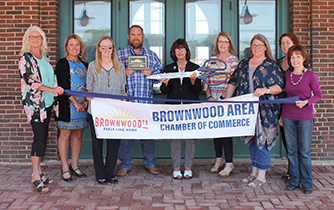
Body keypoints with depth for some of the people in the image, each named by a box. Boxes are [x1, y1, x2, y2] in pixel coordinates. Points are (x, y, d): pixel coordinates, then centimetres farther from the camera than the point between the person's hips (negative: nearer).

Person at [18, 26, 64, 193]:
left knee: (43, 137, 8)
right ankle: (36, 178, -5)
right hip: (34, 102, -7)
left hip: (47, 102, 7)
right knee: (39, 137, -10)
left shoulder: (44, 57, 14)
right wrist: (53, 89, -22)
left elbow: (52, 77, 20)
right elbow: (29, 80, -17)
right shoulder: (25, 58, -7)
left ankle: (38, 172, 16)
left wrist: (54, 97, 11)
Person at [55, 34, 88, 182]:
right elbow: (63, 86, -9)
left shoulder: (84, 64, 15)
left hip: (82, 105, 5)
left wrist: (87, 101, -2)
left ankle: (74, 165, 18)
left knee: (78, 134, 7)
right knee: (65, 134, -3)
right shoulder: (62, 64, -1)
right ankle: (65, 168, 6)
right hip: (67, 105, -5)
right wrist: (75, 103, -14)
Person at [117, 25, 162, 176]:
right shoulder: (119, 54, 10)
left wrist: (151, 73, -5)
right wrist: (123, 73, -11)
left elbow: (160, 72, 15)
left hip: (146, 101, 2)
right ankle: (125, 165, 12)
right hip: (126, 101, -1)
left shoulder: (151, 55, 16)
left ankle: (150, 164, 19)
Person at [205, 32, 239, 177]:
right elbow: (207, 80, 15)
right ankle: (218, 160, 21)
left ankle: (229, 164, 2)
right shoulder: (212, 60, 13)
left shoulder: (234, 60, -2)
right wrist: (209, 96, 3)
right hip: (213, 100, 5)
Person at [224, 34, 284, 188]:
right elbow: (233, 83, 18)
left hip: (265, 110, -5)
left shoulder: (271, 66, -1)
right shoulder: (243, 64, 14)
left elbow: (279, 87, -6)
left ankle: (261, 176, 4)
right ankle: (254, 173, 21)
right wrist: (226, 101, 11)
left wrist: (265, 90, -23)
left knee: (262, 140, -4)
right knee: (251, 140, 10)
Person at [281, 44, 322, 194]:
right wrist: (281, 115, 12)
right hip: (288, 116, 4)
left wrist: (306, 102, -19)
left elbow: (318, 95, -1)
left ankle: (306, 183, 13)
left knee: (304, 151, 1)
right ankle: (294, 181, 19)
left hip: (305, 117, -4)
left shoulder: (310, 75, -6)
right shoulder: (287, 75, 6)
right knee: (291, 150, 9)